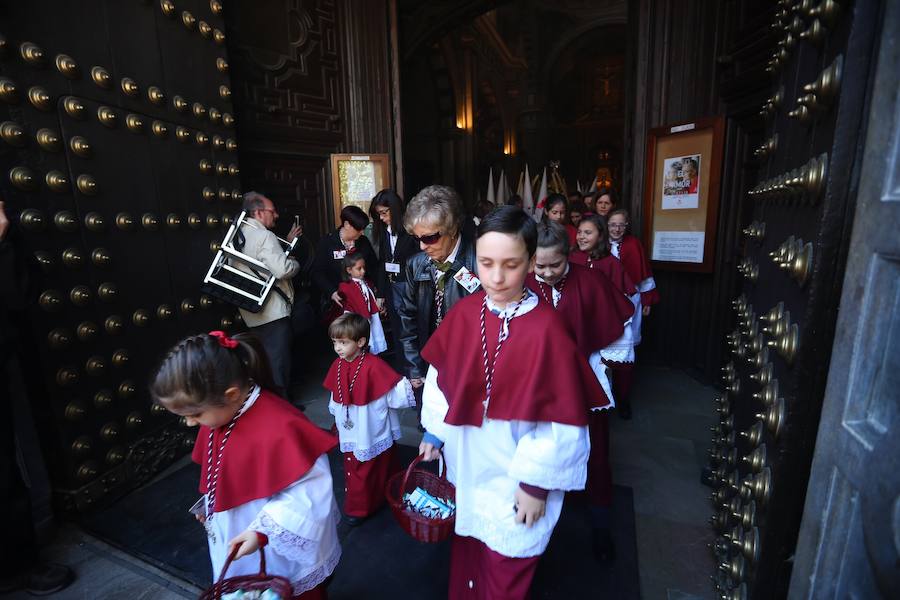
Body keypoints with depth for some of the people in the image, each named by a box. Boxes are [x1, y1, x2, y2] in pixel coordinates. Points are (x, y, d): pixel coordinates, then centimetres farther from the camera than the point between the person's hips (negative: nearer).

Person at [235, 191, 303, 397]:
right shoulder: (263, 236, -17)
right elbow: (282, 269, -28)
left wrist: (287, 241, 17)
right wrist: (295, 264, -7)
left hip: (251, 311, 9)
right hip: (273, 311, -9)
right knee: (278, 361, 2)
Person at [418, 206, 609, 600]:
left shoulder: (545, 329, -24)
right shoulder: (464, 313, -9)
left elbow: (561, 419, -19)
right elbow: (441, 377, 3)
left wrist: (536, 483, -13)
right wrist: (433, 431, 7)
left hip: (513, 477, -4)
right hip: (464, 464, 5)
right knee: (466, 551, 28)